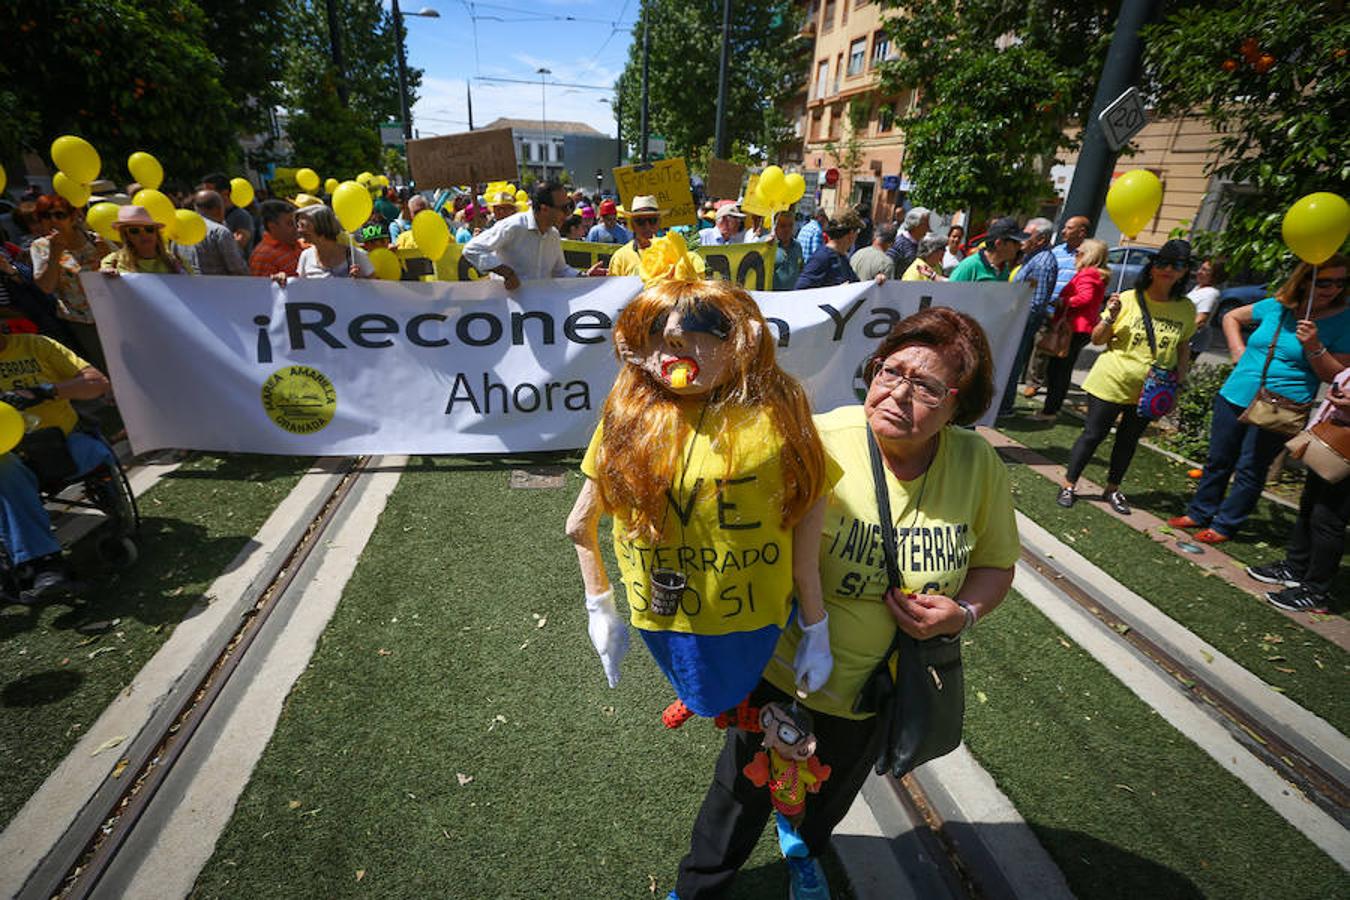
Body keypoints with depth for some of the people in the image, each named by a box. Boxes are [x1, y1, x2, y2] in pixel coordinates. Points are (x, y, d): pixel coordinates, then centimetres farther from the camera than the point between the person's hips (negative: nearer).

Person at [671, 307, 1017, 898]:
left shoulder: (980, 465, -15)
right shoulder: (820, 443, -27)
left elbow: (995, 562, 0)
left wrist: (962, 613, -20)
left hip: (884, 678, 4)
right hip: (783, 659, -3)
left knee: (836, 786, 32)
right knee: (746, 785, 18)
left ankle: (804, 850, 69)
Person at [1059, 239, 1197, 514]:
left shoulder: (1186, 309, 1)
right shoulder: (1129, 299, -9)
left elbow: (1183, 345, 15)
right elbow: (1097, 339, -5)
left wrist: (1181, 375, 2)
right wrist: (1111, 318, -22)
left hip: (1149, 390, 4)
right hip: (1112, 381, -4)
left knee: (1129, 440, 15)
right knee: (1093, 434, 2)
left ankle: (1112, 489, 29)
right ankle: (1069, 486, 13)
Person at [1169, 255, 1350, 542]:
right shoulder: (1276, 306, 4)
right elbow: (1232, 317, 21)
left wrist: (1313, 347, -20)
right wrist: (1238, 351, 7)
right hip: (1234, 397, 4)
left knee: (1250, 471, 3)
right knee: (1218, 461, 13)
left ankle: (1224, 525, 16)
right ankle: (1200, 513, 26)